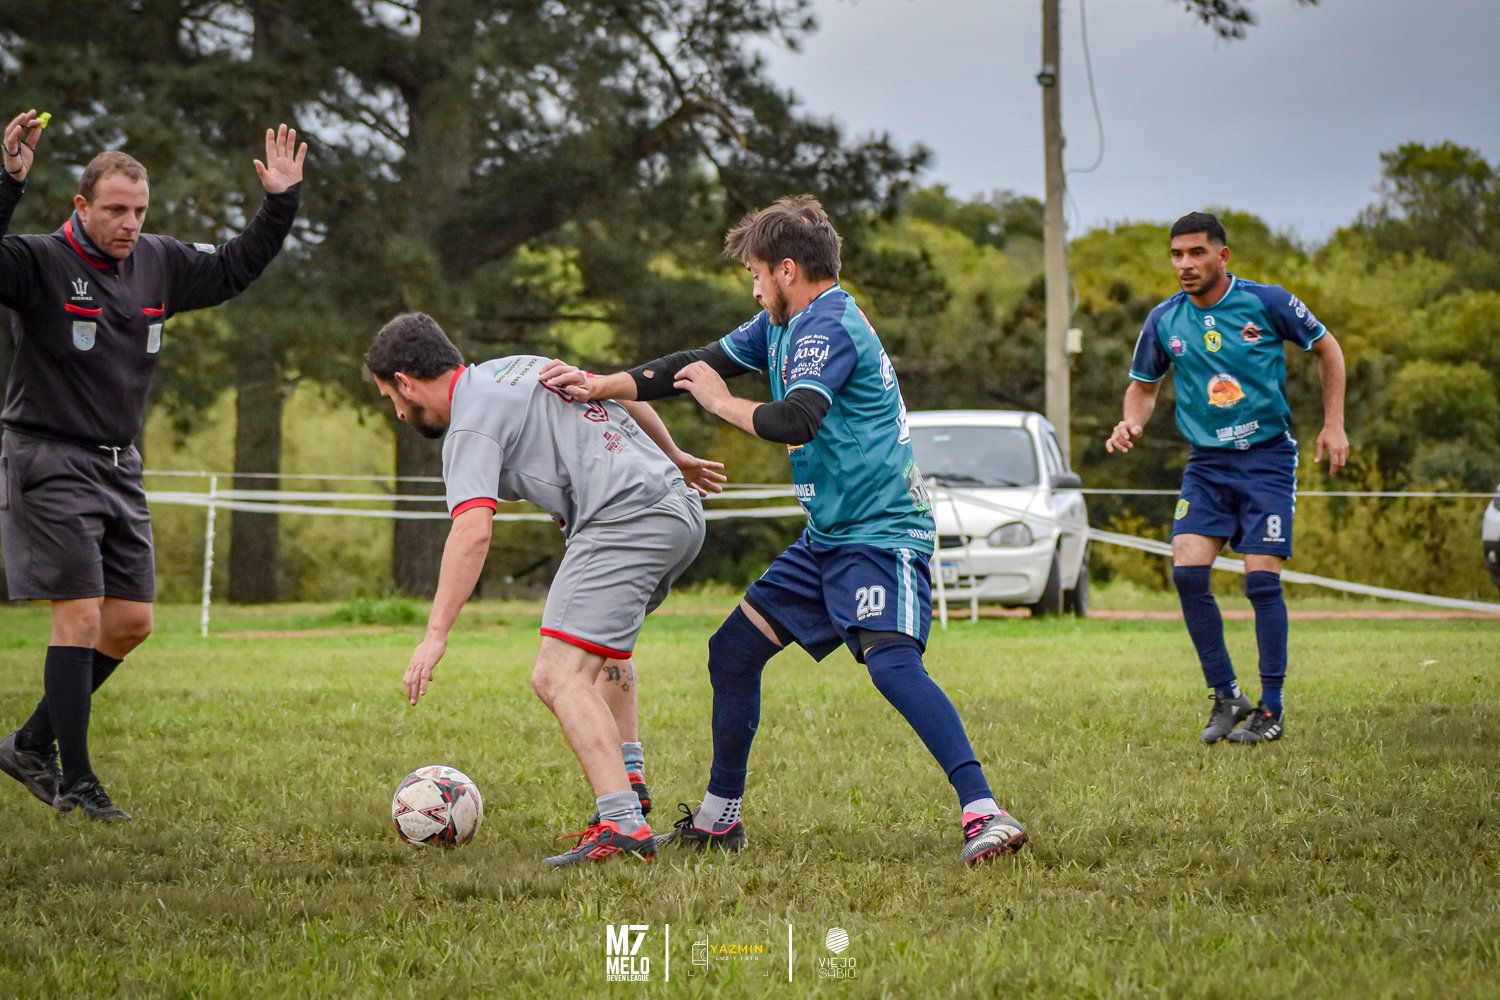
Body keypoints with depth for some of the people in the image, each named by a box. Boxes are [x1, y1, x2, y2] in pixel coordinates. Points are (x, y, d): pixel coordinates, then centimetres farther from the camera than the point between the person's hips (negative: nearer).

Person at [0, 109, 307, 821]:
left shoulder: (159, 264, 7)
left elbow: (234, 268, 21)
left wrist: (281, 203, 11)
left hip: (119, 468, 7)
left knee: (131, 621, 5)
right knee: (81, 615, -12)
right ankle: (75, 782, -5)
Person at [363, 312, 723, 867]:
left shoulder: (471, 422, -6)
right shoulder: (520, 365, 21)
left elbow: (473, 531, -19)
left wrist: (435, 634, -21)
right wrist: (673, 457, 42)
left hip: (624, 520, -10)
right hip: (680, 507, 10)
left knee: (558, 676, -16)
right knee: (601, 634, 34)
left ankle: (622, 824, -29)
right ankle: (624, 776, 30)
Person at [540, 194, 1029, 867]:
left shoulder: (829, 327, -17)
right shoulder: (782, 326, 14)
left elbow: (796, 419, -31)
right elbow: (698, 365, 18)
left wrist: (722, 403, -12)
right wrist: (602, 385, 6)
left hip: (882, 534, -10)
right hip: (828, 536, 10)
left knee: (891, 662, -29)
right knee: (733, 653, 12)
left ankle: (985, 816, -34)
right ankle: (718, 818, 25)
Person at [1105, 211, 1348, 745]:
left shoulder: (1267, 302, -8)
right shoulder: (1164, 320, 0)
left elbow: (1326, 348, 6)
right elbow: (1143, 384, 16)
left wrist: (1333, 424, 2)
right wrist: (1131, 422, -6)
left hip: (1268, 456, -3)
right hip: (1207, 463, 3)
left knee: (1261, 578, -10)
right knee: (1187, 570, -13)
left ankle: (1271, 709, 2)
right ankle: (1225, 696, 3)